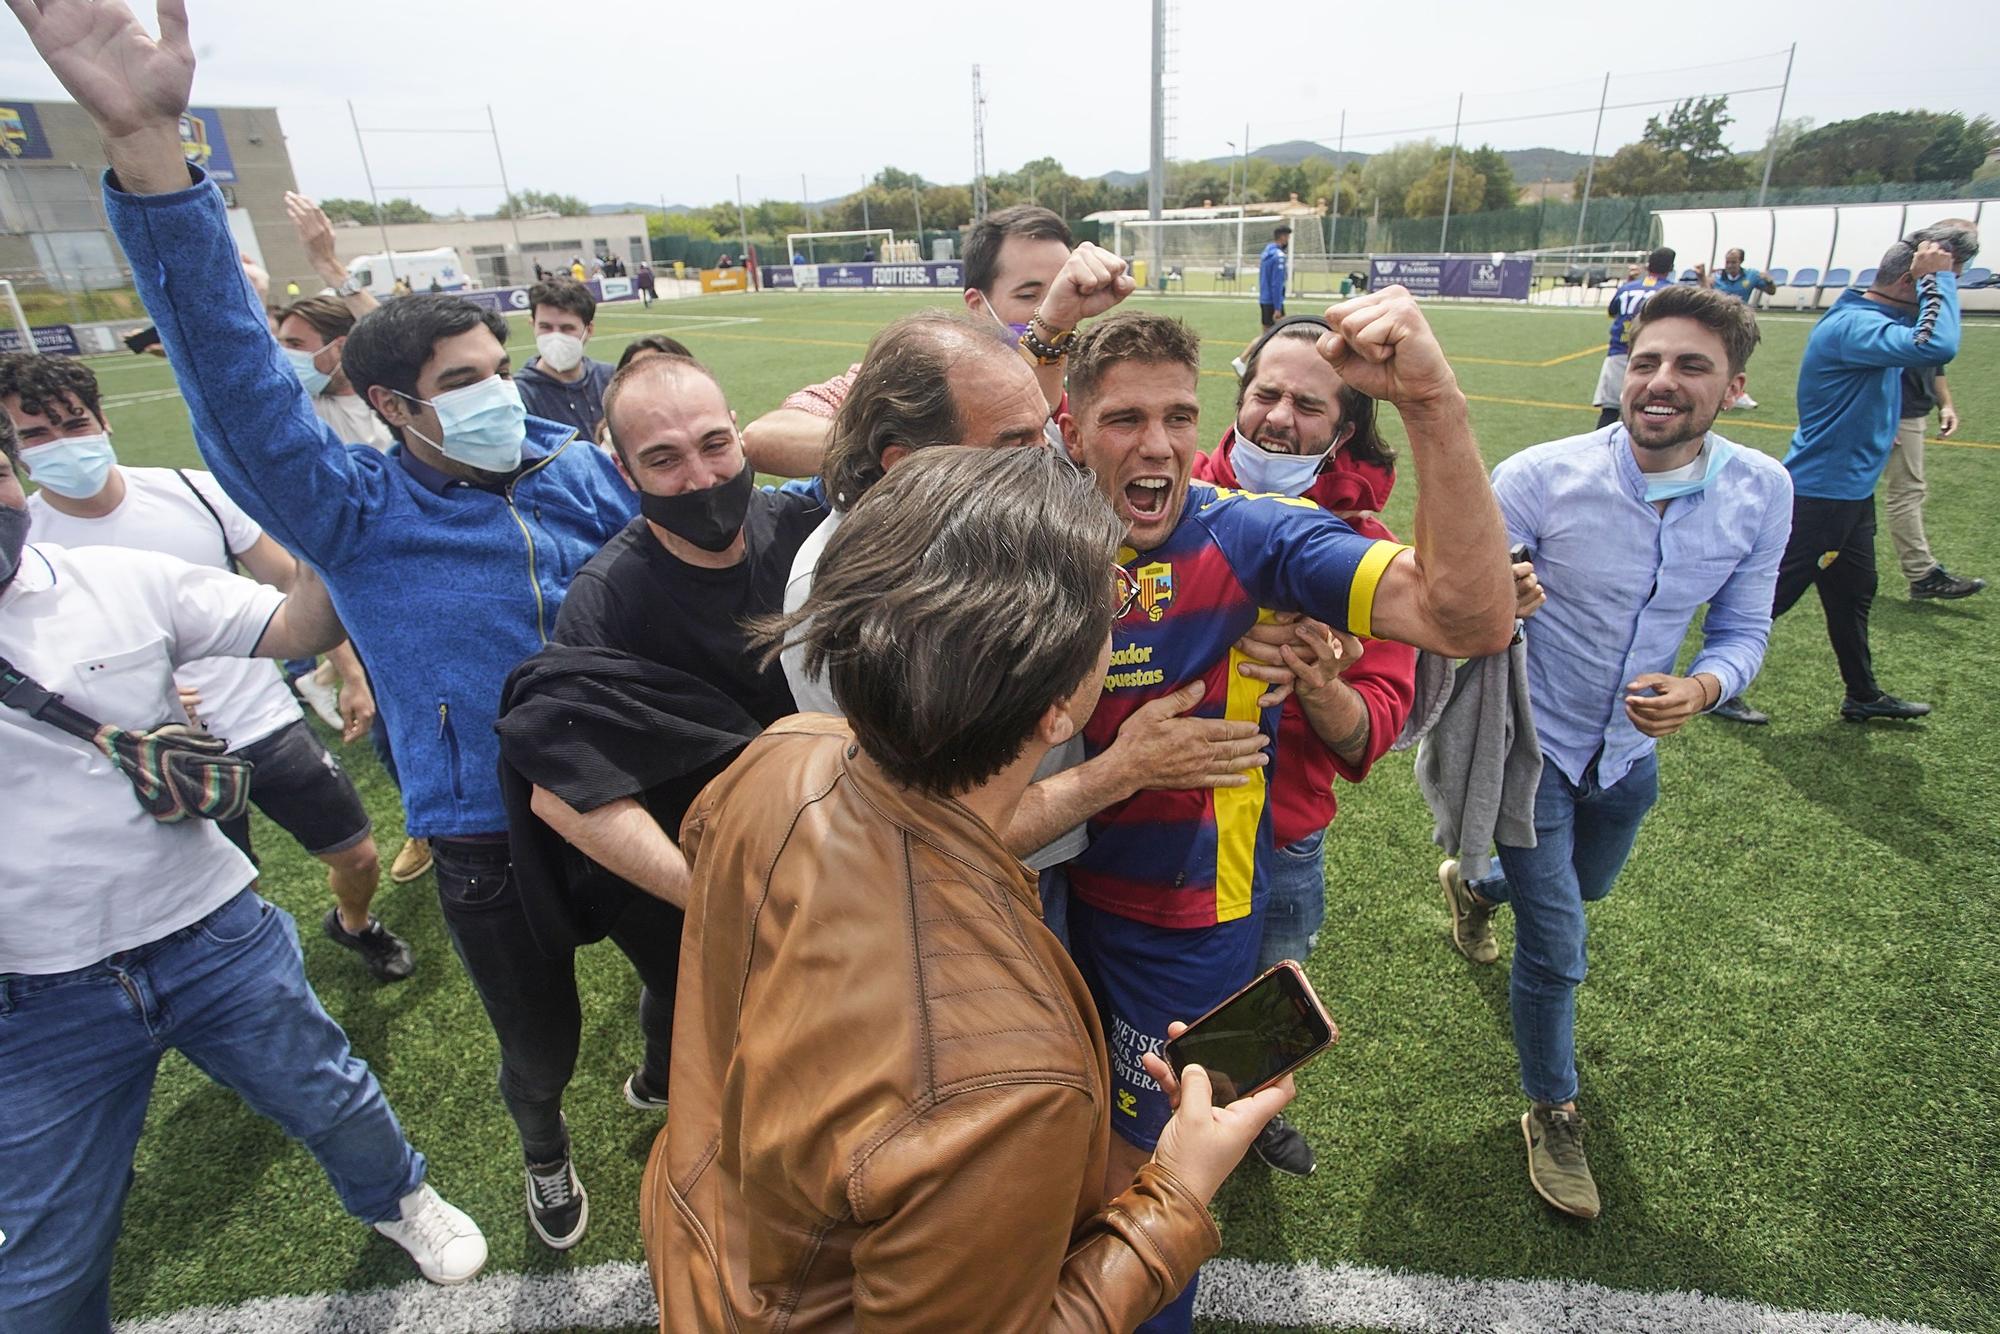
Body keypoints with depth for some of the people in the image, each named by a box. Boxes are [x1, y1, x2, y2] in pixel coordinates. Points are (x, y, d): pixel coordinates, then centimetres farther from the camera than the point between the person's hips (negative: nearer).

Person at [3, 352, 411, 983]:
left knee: (359, 860, 12)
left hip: (271, 724, 2)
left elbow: (292, 582, 2)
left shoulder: (193, 490, -6)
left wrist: (353, 673, -2)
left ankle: (354, 925, 46)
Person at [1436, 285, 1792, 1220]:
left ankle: (1474, 888, 66)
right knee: (1554, 950, 0)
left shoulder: (1762, 494, -11)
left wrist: (1700, 689, -24)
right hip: (1531, 746, -5)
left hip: (1629, 750, 5)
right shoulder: (1539, 478, -24)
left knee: (1582, 890, 31)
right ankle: (1552, 1115, 27)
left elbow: (1743, 628, -2)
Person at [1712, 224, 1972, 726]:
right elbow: (1936, 347, -37)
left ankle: (1863, 696, 35)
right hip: (1821, 493, -11)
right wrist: (1937, 277, -25)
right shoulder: (1853, 325, -23)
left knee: (1852, 593, 20)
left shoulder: (1872, 318, 9)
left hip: (1851, 490, 11)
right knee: (1771, 595, -1)